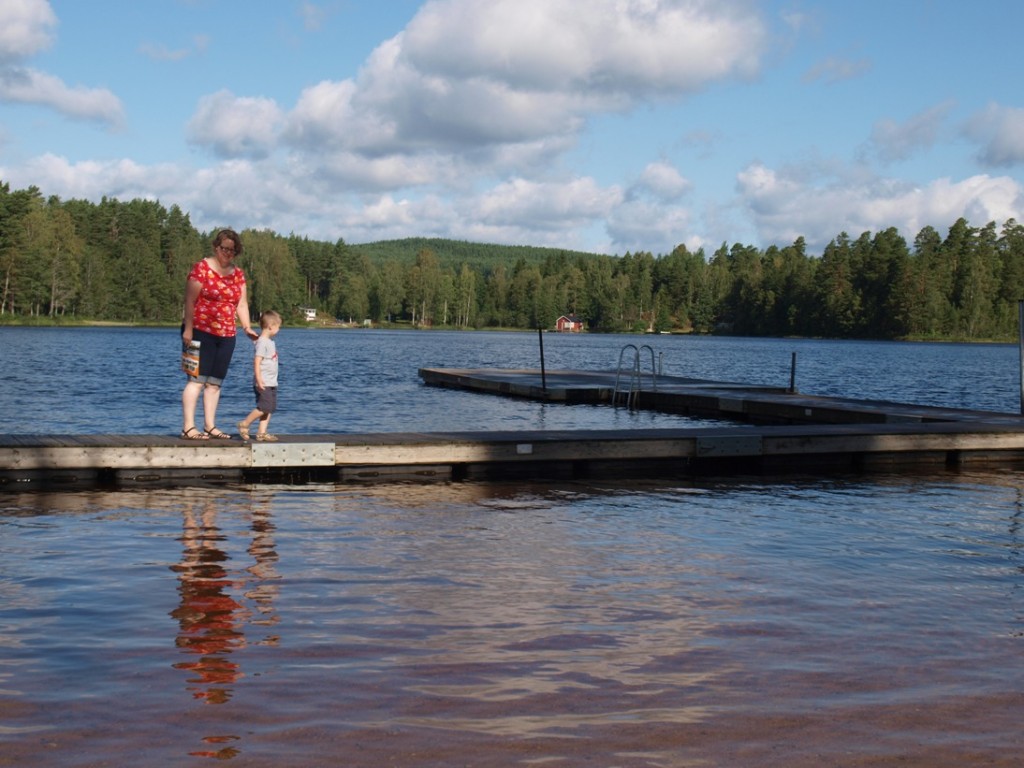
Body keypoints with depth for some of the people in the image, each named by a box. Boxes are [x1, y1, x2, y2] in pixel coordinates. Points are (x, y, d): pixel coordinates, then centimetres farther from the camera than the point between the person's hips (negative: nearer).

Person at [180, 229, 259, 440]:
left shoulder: (238, 274, 13)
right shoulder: (202, 268, -6)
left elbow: (242, 304, 13)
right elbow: (190, 301, -9)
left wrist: (247, 328, -1)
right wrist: (188, 329, -15)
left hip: (226, 335, 6)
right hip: (201, 332, -6)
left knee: (215, 382, 7)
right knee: (197, 380, -10)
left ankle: (210, 426, 11)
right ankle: (188, 428, -10)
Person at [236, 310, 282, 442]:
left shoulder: (270, 342, 16)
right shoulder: (262, 342, -13)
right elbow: (257, 361, -19)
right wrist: (259, 379, -24)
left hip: (271, 383, 10)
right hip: (263, 383, -10)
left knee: (270, 408, 6)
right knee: (264, 407, -13)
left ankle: (262, 432, 7)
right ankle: (244, 424, 0)